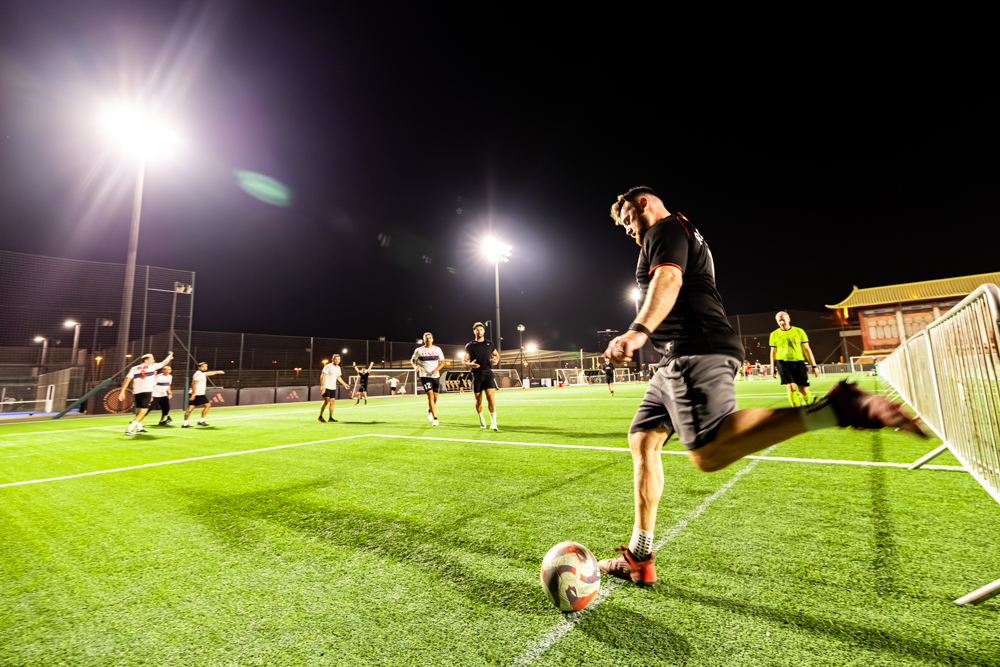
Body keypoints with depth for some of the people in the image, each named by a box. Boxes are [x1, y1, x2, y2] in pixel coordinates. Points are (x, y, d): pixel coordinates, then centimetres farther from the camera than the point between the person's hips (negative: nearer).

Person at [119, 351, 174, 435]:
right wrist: (170, 356, 38)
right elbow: (164, 363, 20)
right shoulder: (152, 366, 5)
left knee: (139, 411, 21)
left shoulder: (133, 369, 12)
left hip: (137, 392, 5)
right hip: (147, 392, -5)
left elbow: (127, 380, 2)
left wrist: (122, 392, 1)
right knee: (142, 412, -3)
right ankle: (129, 429, -14)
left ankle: (139, 428, 31)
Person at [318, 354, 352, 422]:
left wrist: (344, 384, 20)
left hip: (333, 388, 7)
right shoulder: (328, 367, -12)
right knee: (326, 401, -14)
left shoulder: (338, 368, 10)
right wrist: (322, 387, -23)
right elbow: (322, 376, -15)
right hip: (326, 387, -6)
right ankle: (320, 416, -1)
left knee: (332, 402, 3)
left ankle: (330, 418, 8)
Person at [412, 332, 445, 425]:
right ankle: (435, 418, -12)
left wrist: (436, 370, -12)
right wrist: (415, 366, -5)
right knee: (430, 395, -15)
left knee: (435, 397, 8)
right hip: (425, 376, -2)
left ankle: (430, 410, 41)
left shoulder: (437, 349, 4)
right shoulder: (419, 350, 1)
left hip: (435, 376, 3)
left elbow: (442, 362, 6)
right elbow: (413, 360, 16)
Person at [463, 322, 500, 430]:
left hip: (488, 373, 0)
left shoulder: (490, 344, 10)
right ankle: (481, 420, 29)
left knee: (491, 398, -13)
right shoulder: (470, 346, 6)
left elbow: (496, 354, 23)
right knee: (478, 400, 7)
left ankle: (493, 423, -10)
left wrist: (496, 360, 0)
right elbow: (465, 360, 7)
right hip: (476, 375, 0)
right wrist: (470, 364, -15)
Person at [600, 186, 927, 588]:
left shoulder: (665, 229, 2)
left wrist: (640, 329, -36)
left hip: (695, 351, -11)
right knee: (641, 440, 8)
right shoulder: (686, 236, 33)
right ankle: (638, 559, 13)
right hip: (680, 359, 11)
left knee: (710, 452, -28)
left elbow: (668, 279, -20)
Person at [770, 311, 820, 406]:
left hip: (798, 362, 1)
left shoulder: (799, 331, 4)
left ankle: (807, 407, 30)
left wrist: (814, 366, 4)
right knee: (791, 388, -15)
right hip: (783, 363, -1)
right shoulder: (774, 334, 5)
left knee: (804, 390, 2)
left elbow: (806, 349, 6)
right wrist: (773, 368, 12)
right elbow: (773, 352, 13)